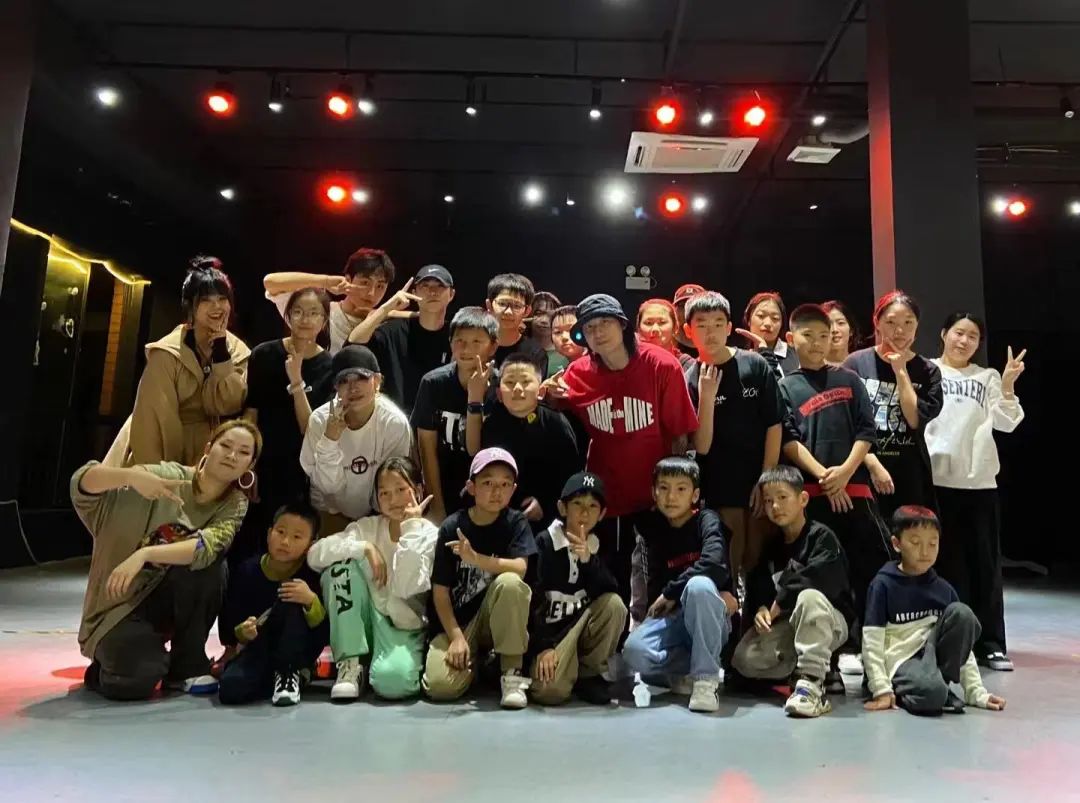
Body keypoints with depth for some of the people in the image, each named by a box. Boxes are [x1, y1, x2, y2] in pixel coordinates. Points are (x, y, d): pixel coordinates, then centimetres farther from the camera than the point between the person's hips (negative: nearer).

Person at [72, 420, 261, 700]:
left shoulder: (234, 505, -8)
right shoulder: (167, 476, -14)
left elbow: (207, 547, -29)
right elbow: (83, 482, -23)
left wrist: (145, 554, -43)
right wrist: (132, 475, -43)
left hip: (171, 599, 3)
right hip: (123, 601, -2)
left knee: (206, 565, -30)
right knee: (137, 680, -28)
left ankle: (187, 666, -9)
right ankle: (107, 665, 10)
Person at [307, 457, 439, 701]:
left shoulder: (429, 533, -8)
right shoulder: (367, 526, 0)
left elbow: (405, 588, -24)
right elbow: (315, 554, -14)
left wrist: (411, 526, -22)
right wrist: (364, 548, -24)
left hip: (404, 627, -3)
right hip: (366, 621, 4)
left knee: (392, 681, -36)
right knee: (343, 561, -21)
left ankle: (405, 663, 3)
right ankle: (351, 662, -13)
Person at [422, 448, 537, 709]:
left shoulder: (516, 523, -6)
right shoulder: (452, 527, -8)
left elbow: (520, 568, -23)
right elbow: (440, 590, -6)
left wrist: (475, 558, -36)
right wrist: (456, 636, -17)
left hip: (498, 619, 0)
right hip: (456, 621, 0)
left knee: (509, 582, -33)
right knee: (441, 686, -23)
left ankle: (512, 672, -17)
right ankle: (475, 659, 13)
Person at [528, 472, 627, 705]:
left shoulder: (599, 547, 3)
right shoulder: (544, 543, -10)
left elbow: (611, 592, -12)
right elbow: (532, 601, -13)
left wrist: (588, 560, -26)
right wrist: (542, 647, -20)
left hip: (582, 625, 4)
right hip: (547, 631, -4)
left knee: (614, 604, -24)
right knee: (551, 690, -29)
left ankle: (588, 674, -6)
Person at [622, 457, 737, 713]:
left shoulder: (707, 520, -7)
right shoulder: (656, 530, 7)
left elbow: (713, 563, -23)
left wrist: (671, 592, -16)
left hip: (711, 621, -2)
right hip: (672, 617, 3)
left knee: (699, 585, -35)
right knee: (634, 652, -27)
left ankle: (705, 678, -22)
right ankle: (689, 668, -1)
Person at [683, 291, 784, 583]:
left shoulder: (755, 365, -3)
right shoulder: (689, 379, -3)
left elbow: (774, 425, 0)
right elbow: (701, 446, -9)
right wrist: (706, 396, -19)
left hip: (761, 483, 1)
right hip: (719, 489, -1)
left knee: (760, 563, 10)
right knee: (726, 569, 4)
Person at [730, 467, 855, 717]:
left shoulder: (821, 536, -9)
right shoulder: (771, 546, 12)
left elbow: (822, 580, -25)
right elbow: (757, 586, 4)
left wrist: (778, 605, -17)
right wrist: (760, 609, -18)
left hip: (829, 622, -6)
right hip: (785, 624, 6)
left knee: (809, 596, -40)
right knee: (744, 659, -18)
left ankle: (812, 682, -34)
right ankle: (821, 669, -1)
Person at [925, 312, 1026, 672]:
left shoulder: (988, 377, 12)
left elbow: (1007, 423, 2)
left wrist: (1008, 385, -10)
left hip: (980, 481, 3)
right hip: (937, 479, -2)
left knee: (985, 562, 6)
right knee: (947, 562, 5)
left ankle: (990, 644, 15)